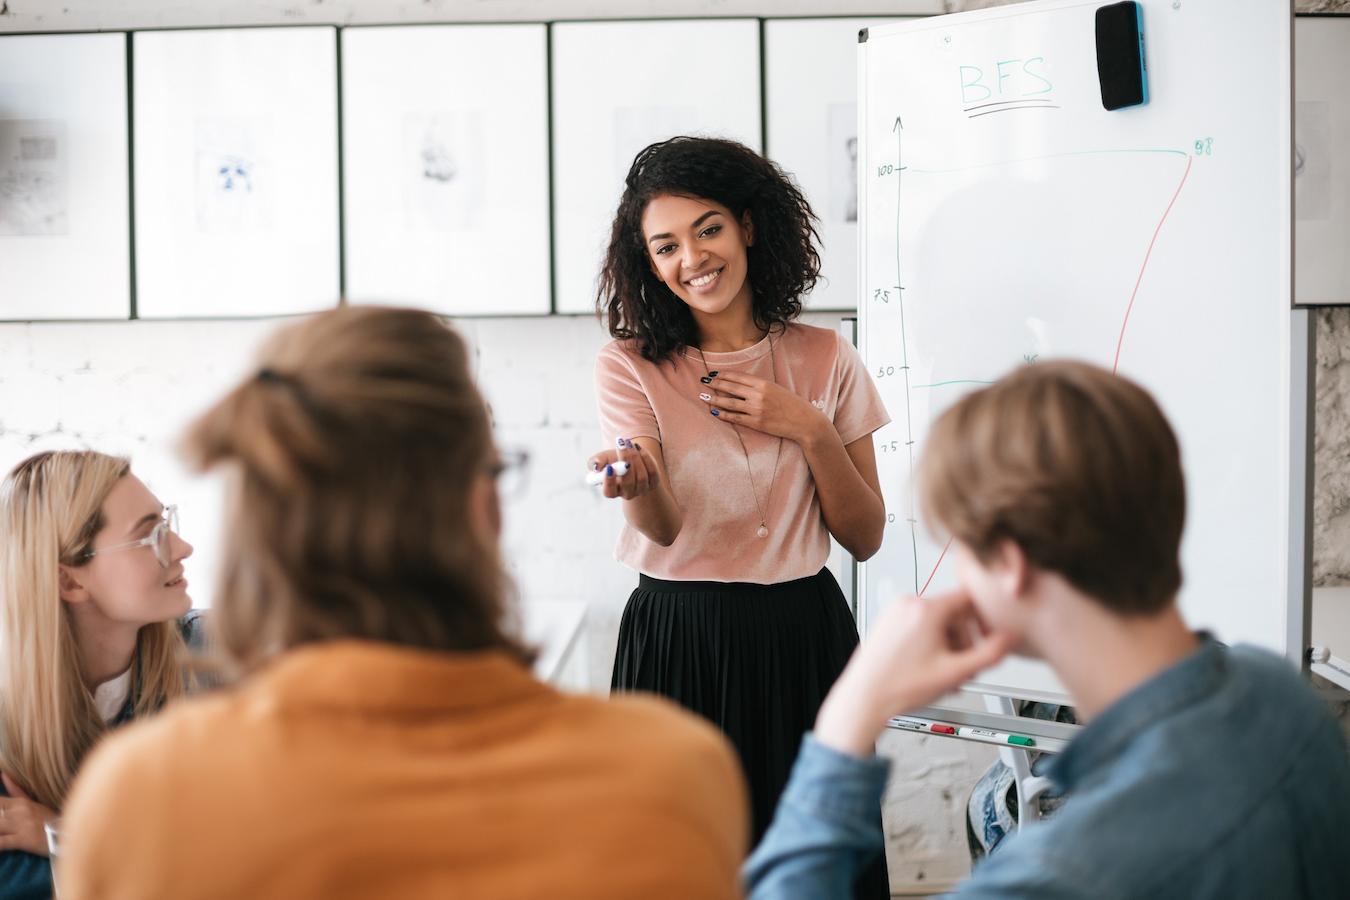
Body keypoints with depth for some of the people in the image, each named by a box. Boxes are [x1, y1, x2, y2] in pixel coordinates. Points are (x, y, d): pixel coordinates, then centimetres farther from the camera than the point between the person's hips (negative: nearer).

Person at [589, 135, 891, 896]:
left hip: (806, 638, 2)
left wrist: (810, 431, -10)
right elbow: (664, 529, -15)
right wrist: (636, 484, -37)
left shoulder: (825, 358, 2)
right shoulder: (631, 367, -2)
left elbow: (865, 538, 3)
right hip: (679, 642, -2)